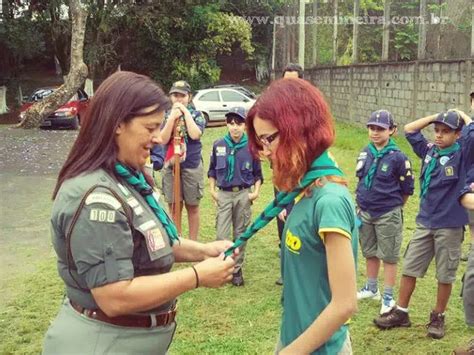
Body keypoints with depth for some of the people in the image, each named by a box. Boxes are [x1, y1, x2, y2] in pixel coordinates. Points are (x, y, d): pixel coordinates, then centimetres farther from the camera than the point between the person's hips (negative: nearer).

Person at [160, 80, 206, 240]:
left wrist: (186, 112, -14)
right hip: (170, 166, 2)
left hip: (192, 166, -2)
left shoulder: (196, 115, -1)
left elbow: (195, 135, -19)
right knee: (174, 206, 9)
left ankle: (193, 242, 19)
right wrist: (172, 118, -14)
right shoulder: (166, 116, 4)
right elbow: (163, 140, -7)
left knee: (192, 206, 8)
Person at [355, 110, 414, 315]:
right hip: (365, 213, 5)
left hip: (388, 215, -5)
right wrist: (361, 205, 10)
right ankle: (371, 288, 35)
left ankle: (388, 297, 16)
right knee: (370, 252, 19)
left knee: (388, 256, 5)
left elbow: (407, 190, -7)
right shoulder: (365, 153, 1)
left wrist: (391, 207, 2)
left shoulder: (398, 157, -15)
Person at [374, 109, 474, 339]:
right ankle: (400, 312, 22)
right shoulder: (429, 150, 4)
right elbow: (410, 130, 11)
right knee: (409, 268, 9)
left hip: (450, 226, -4)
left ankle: (438, 317, 25)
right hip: (424, 222, 4)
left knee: (445, 275, 8)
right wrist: (435, 117, 5)